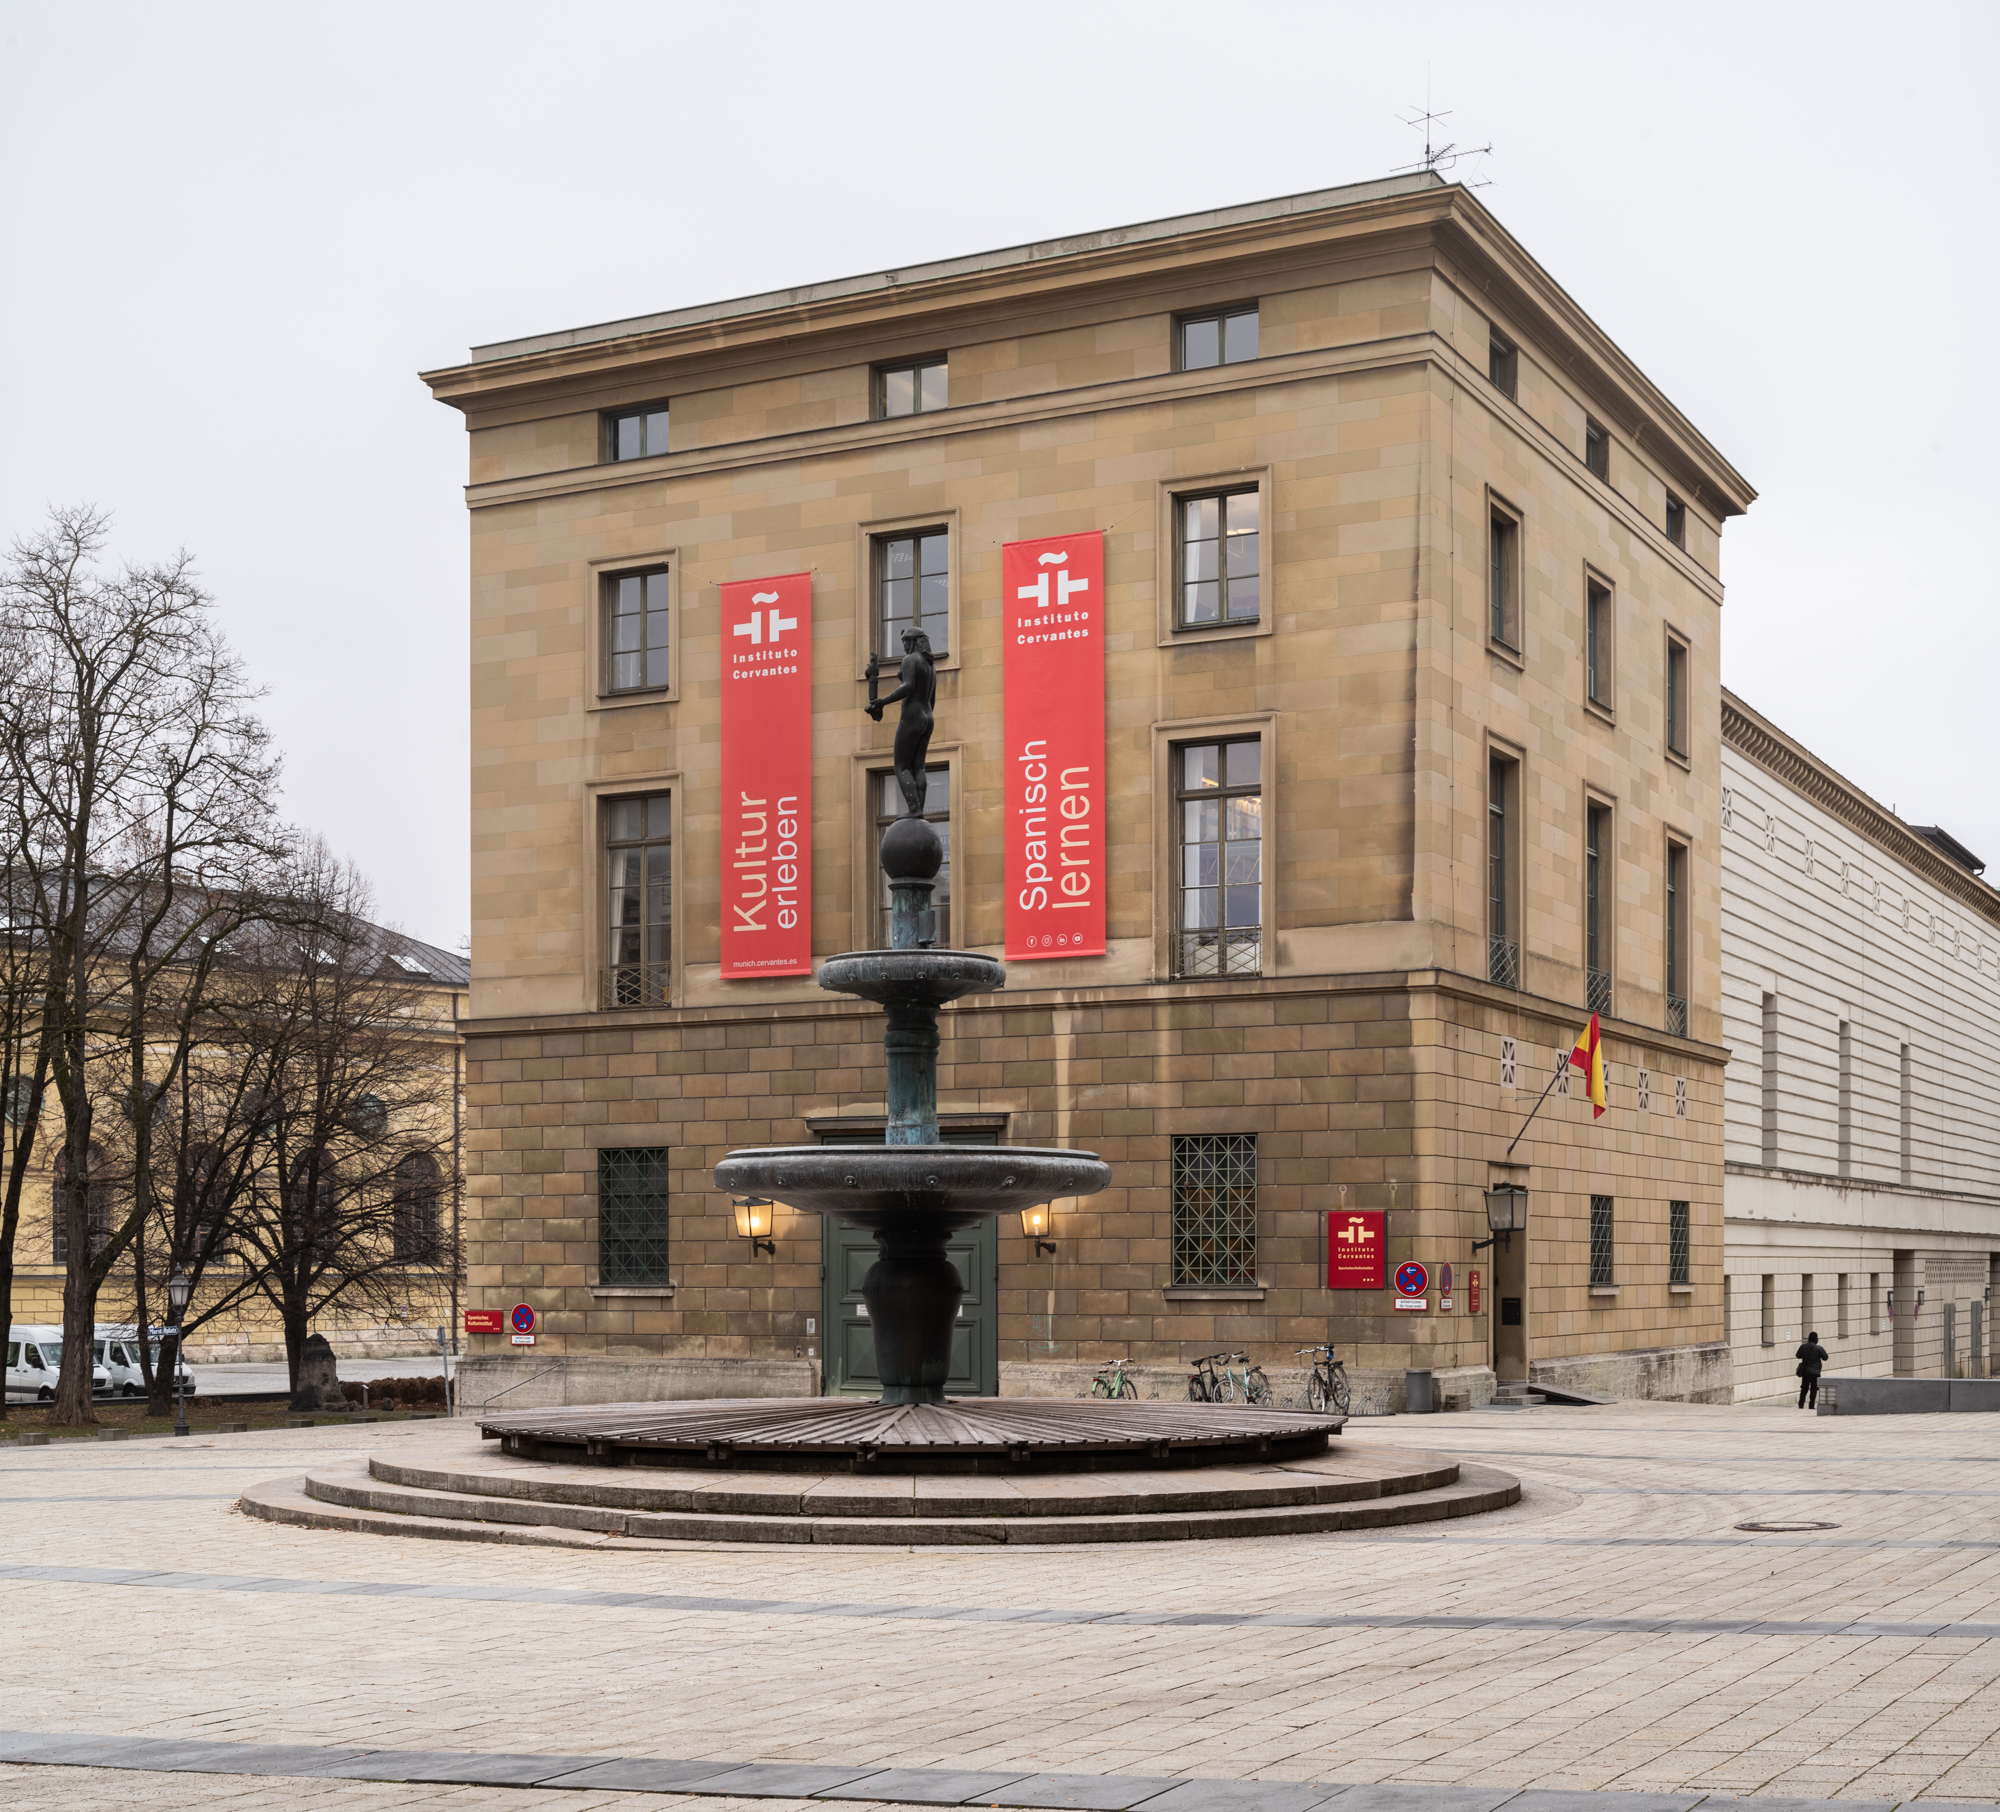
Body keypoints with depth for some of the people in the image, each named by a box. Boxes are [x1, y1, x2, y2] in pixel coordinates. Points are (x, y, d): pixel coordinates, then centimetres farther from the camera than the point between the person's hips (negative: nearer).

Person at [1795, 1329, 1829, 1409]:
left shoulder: (1803, 1347, 0)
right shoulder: (1819, 1348, -11)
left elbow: (1798, 1356, 14)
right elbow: (1825, 1358, -2)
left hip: (1805, 1371, 3)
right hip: (1815, 1372, -3)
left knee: (1804, 1389, 12)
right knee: (1813, 1389, 1)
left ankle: (1801, 1405, 12)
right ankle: (1811, 1405, -4)